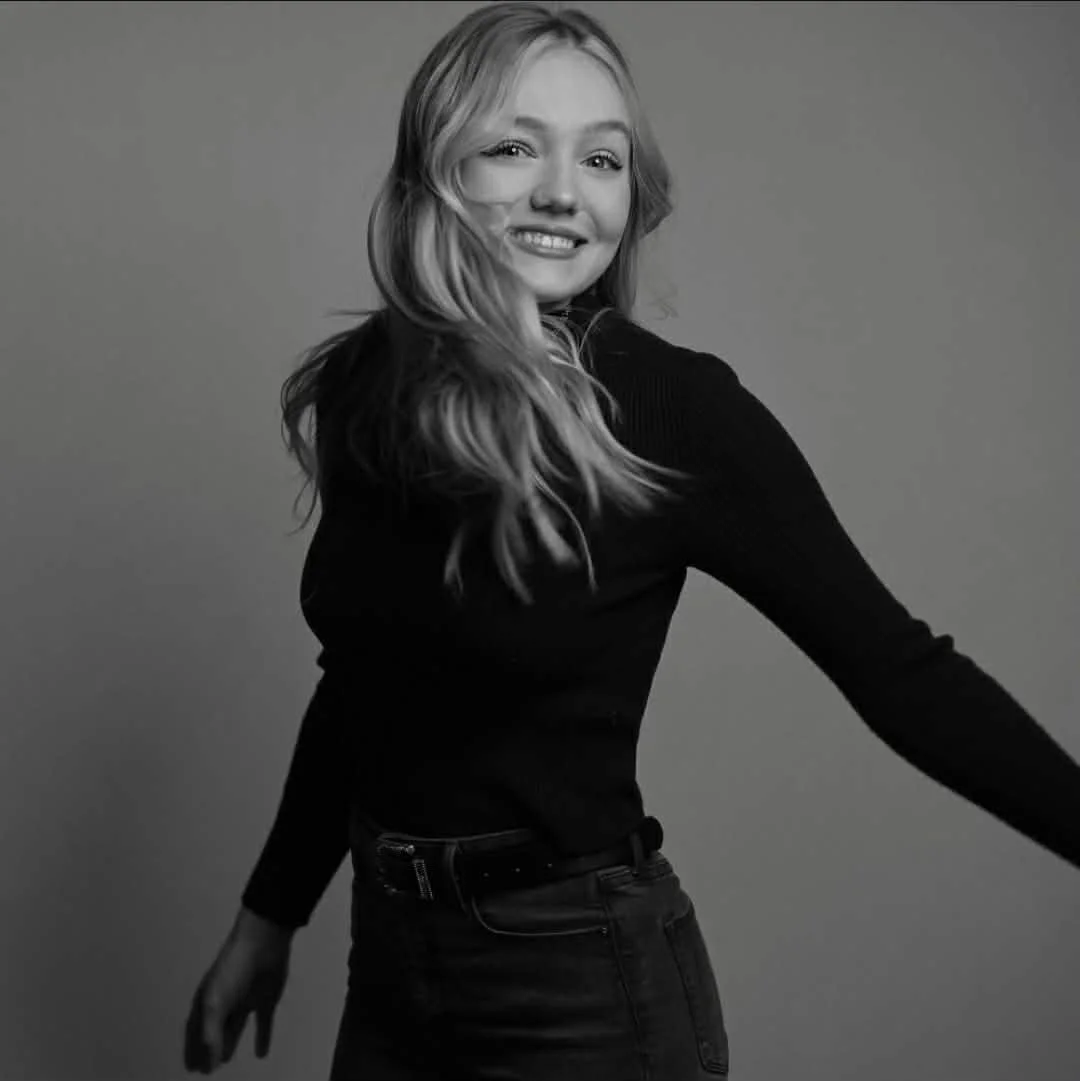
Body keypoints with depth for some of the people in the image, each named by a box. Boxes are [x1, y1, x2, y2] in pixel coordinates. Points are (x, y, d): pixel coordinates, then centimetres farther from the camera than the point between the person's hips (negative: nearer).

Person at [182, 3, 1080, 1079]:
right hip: (389, 954, 5)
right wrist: (270, 914, 16)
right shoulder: (362, 388, -3)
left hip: (584, 984, -4)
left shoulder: (672, 410, -17)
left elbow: (898, 671, -13)